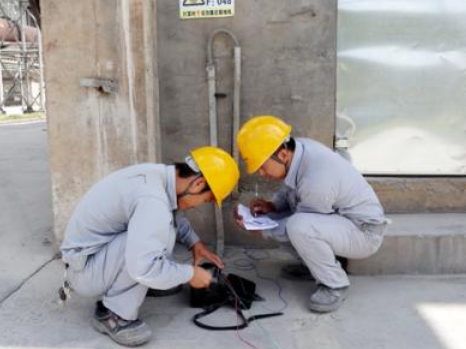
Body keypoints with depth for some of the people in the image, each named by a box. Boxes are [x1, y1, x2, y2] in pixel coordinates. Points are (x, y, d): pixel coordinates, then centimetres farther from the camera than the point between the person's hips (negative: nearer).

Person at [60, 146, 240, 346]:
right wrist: (190, 274, -22)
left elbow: (173, 215, 21)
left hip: (98, 251, 9)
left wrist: (194, 242, 8)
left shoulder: (157, 175, -2)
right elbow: (143, 268, -37)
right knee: (161, 231, -26)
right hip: (84, 270, -9)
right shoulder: (152, 201, -31)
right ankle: (113, 315, -11)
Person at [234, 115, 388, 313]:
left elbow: (300, 226, -19)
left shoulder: (316, 180, -35)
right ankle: (316, 262, 15)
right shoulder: (297, 149, -11)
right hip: (337, 219, 9)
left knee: (299, 227, -35)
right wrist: (272, 205, -8)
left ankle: (335, 285, -12)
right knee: (269, 218, 2)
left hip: (364, 231, -9)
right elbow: (290, 191, 10)